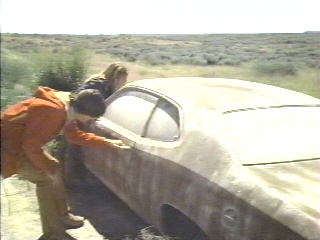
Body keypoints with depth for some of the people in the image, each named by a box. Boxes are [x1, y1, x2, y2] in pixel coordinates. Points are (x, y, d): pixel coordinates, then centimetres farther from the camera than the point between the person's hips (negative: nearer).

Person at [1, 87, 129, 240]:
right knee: (46, 177, -12)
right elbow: (30, 145, -28)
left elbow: (76, 135, 13)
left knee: (54, 167, 14)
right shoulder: (52, 111, -32)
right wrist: (48, 169, -17)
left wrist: (107, 142, 11)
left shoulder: (66, 109, 0)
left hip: (21, 142, 10)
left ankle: (62, 216, 26)